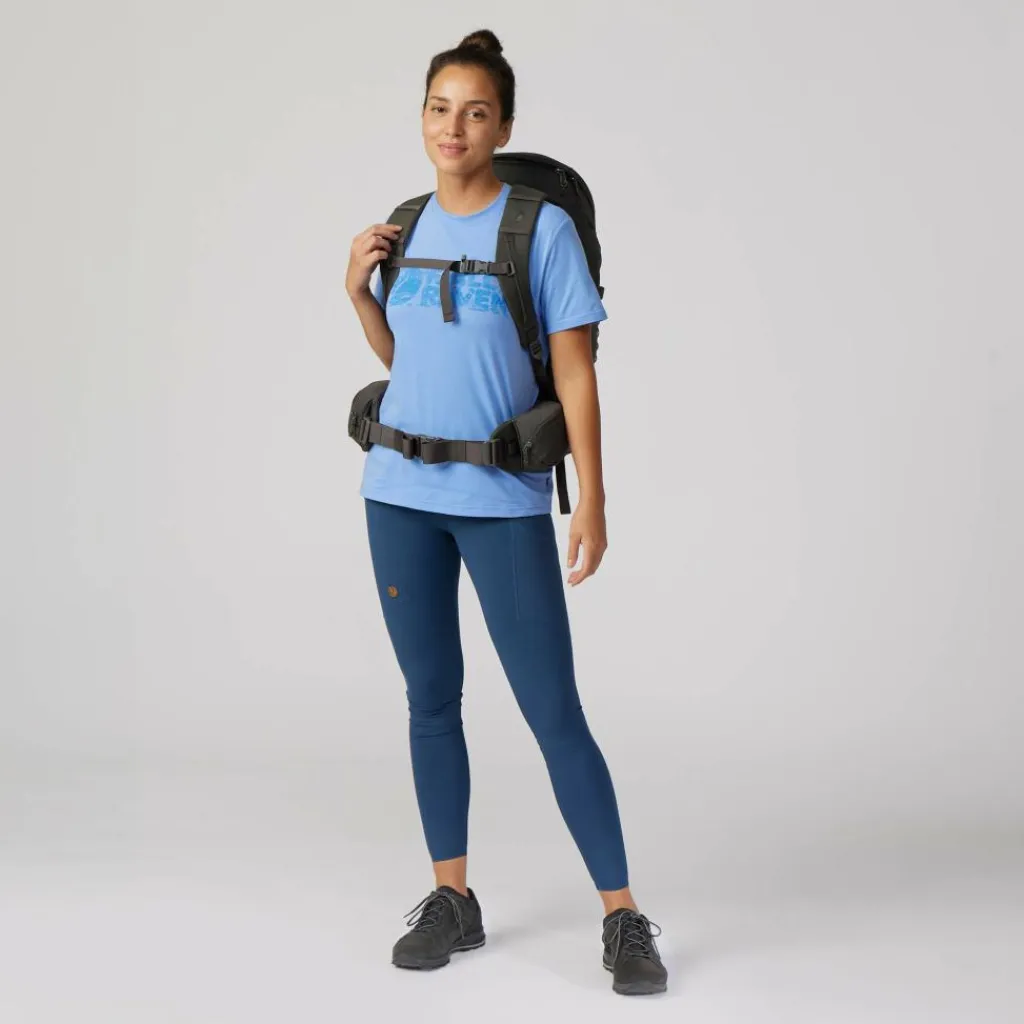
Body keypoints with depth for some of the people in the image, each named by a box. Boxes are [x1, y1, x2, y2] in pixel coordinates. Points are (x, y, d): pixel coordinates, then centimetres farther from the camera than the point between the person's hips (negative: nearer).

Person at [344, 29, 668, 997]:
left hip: (504, 503, -4)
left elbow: (574, 372, -7)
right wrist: (357, 289, 1)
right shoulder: (405, 226, 8)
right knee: (431, 698, 11)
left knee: (554, 711, -4)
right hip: (401, 493, 5)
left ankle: (623, 916, 3)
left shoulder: (544, 226, -5)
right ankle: (452, 899, 22)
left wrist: (593, 501, -11)